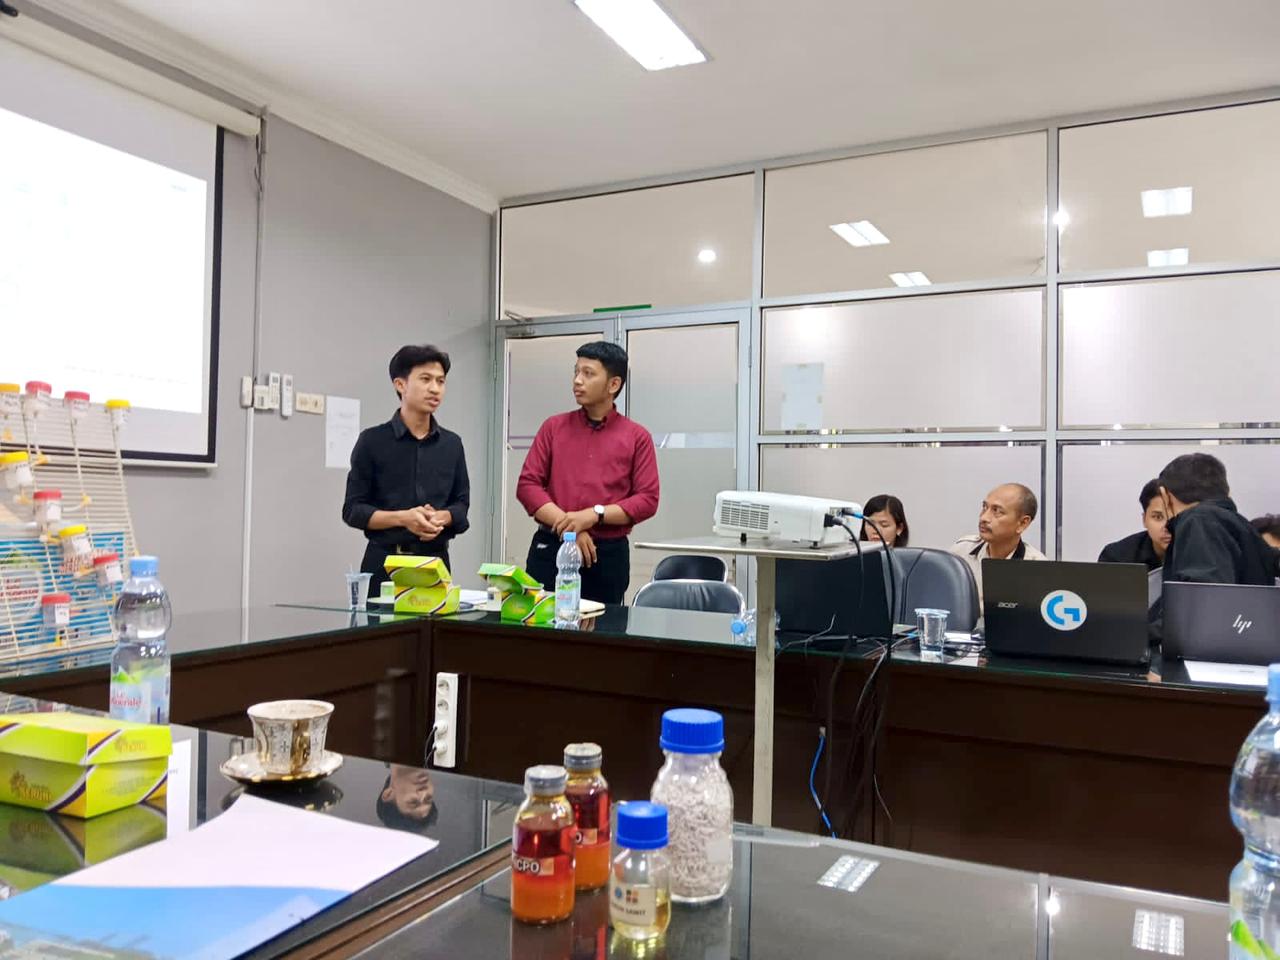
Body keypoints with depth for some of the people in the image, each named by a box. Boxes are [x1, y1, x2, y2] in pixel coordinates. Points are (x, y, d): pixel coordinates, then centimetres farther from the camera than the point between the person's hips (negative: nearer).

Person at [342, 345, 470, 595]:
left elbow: (461, 503, 11)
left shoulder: (452, 444, 9)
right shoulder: (373, 440, -2)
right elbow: (353, 510, -3)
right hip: (384, 561, -3)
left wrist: (442, 518, -11)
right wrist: (402, 518, -18)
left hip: (436, 561, 3)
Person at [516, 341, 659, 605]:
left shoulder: (637, 437, 4)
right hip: (550, 548, 1)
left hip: (608, 554, -1)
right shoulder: (554, 427, 9)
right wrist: (568, 528, -10)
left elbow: (648, 499, -2)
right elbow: (527, 484, 3)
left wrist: (595, 514, -15)